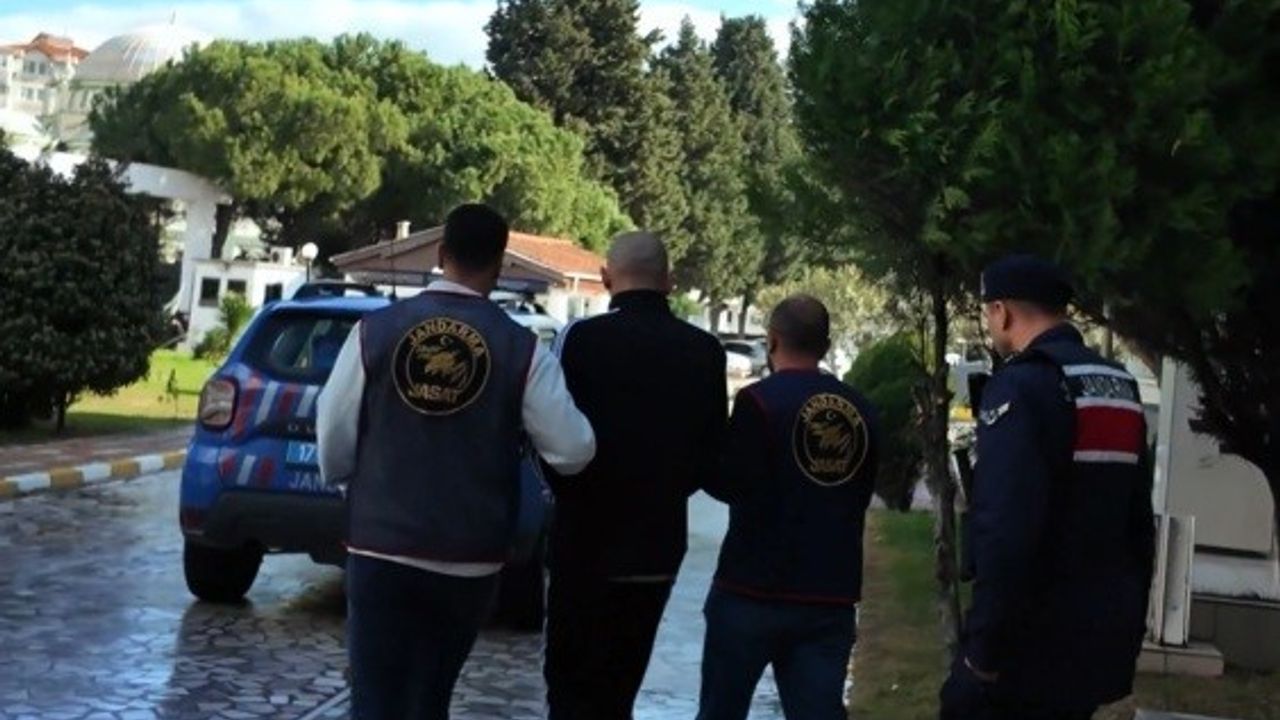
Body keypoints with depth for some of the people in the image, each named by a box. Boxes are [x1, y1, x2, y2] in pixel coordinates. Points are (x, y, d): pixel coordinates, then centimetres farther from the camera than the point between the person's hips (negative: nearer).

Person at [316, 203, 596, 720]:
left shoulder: (375, 331, -6)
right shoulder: (521, 349, -7)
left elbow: (333, 441, -1)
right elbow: (574, 452, -7)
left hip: (381, 549, -1)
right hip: (468, 560, 1)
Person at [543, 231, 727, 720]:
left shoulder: (581, 338, -13)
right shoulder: (705, 351, 0)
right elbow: (712, 453, 4)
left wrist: (572, 496, 8)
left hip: (586, 541, -4)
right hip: (659, 544, 4)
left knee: (572, 680, 7)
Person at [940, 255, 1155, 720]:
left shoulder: (1022, 386, -15)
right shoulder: (1122, 388, 10)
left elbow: (1006, 530, -23)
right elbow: (1138, 522, 16)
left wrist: (986, 645, -18)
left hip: (1035, 642, -8)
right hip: (1101, 640, 8)